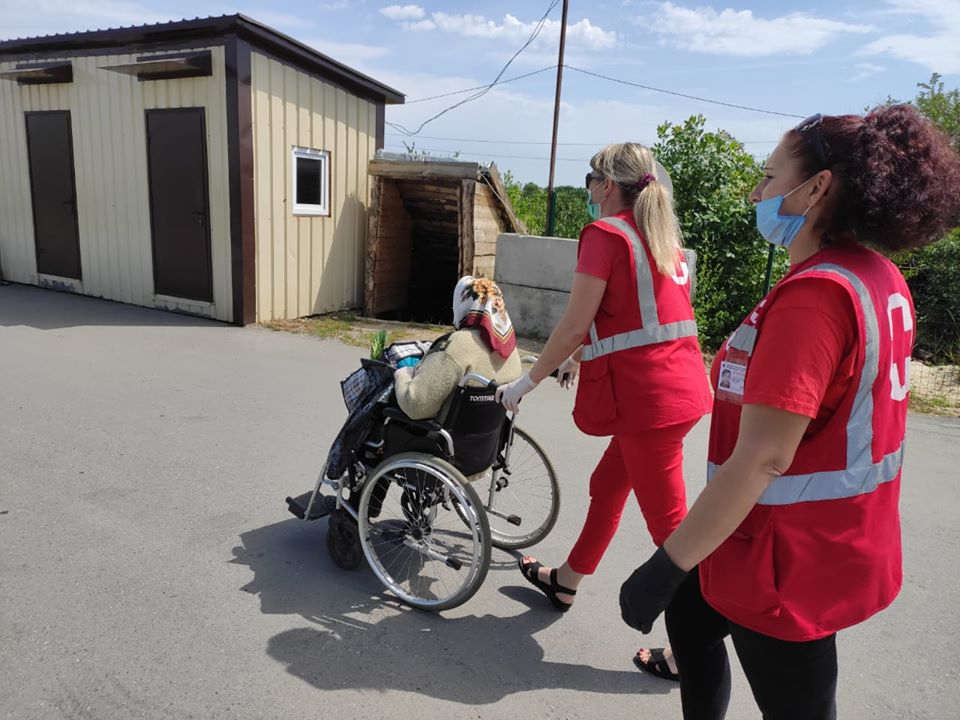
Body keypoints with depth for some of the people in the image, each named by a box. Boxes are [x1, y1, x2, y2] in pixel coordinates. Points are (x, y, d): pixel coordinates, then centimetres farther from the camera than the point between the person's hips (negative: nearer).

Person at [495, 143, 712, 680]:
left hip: (649, 397, -9)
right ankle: (566, 582, 41)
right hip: (679, 384, 9)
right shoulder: (664, 236, 16)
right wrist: (583, 357, 32)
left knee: (669, 521, 2)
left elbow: (575, 325, -14)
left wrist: (527, 383, -3)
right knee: (607, 486, 22)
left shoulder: (605, 233, -10)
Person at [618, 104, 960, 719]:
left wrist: (664, 567, -24)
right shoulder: (881, 279, 4)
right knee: (690, 612, 25)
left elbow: (760, 458, -30)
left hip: (788, 560, -9)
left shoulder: (813, 293, -26)